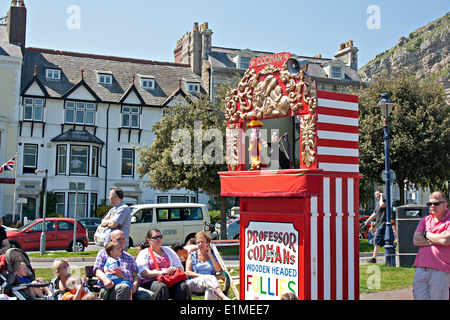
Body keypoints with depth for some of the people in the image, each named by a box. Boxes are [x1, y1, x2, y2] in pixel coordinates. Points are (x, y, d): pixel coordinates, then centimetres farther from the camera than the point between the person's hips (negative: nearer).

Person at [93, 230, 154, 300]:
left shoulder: (129, 257, 32)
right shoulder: (103, 253, 20)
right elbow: (98, 271, 6)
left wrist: (135, 284, -2)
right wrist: (105, 279, -18)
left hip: (130, 288, 4)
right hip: (110, 287, -4)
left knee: (150, 295, -25)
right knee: (124, 288, -40)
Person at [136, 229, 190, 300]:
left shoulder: (168, 251, 28)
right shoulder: (143, 253, 15)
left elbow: (180, 267, 25)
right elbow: (143, 273, -1)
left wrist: (174, 269, -1)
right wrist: (160, 272, -17)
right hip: (151, 281, -3)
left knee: (183, 286, -31)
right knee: (162, 287, -39)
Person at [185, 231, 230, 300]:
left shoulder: (213, 256, 23)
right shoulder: (192, 255, 18)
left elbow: (218, 270, 4)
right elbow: (188, 272, 6)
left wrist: (210, 255, 7)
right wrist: (202, 276, -9)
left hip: (209, 281, 2)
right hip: (193, 283, -2)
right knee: (210, 278, -37)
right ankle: (223, 297, -59)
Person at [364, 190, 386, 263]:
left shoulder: (385, 201, -6)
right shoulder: (377, 203, 20)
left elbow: (382, 205, -30)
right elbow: (375, 213, 30)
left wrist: (381, 196, -15)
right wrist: (367, 221, 30)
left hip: (383, 224, -9)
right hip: (379, 224, 9)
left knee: (377, 241, -12)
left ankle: (374, 258, -13)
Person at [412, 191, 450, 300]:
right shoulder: (425, 220, 16)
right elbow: (415, 241, 4)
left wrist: (426, 234, 0)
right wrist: (437, 239, -6)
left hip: (440, 270, -4)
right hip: (421, 269, 4)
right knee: (419, 297, 2)